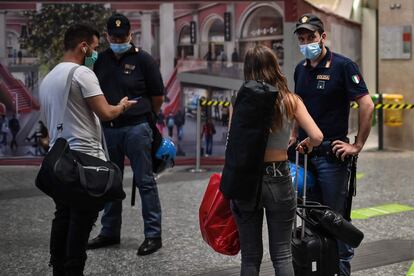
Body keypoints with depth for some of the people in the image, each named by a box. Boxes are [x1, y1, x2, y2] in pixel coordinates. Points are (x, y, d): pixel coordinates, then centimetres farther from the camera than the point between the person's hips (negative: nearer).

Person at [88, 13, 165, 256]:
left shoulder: (143, 60, -4)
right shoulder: (101, 60, 9)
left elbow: (158, 96, 1)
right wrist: (106, 115, 13)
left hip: (136, 129, -5)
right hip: (108, 128, 5)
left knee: (145, 181, -1)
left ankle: (153, 235, 5)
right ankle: (110, 232, 25)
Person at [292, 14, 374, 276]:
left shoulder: (343, 65, -9)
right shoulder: (301, 69, 10)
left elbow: (367, 105, -14)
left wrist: (357, 146, -14)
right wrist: (295, 136, 12)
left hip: (332, 154, -6)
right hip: (305, 153, 6)